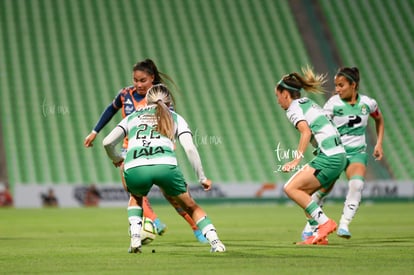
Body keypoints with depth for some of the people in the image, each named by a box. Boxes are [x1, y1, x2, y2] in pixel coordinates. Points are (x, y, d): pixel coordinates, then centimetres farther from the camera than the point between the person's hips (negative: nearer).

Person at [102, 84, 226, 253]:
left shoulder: (132, 117, 30)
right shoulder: (175, 118, 27)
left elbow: (107, 142, 19)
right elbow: (190, 149, 12)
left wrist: (116, 159, 39)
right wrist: (202, 178, 18)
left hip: (134, 169, 1)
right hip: (165, 165, -1)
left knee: (137, 197, 37)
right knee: (190, 205, 23)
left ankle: (135, 239, 18)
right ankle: (215, 241, 10)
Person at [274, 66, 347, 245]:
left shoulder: (293, 108, -5)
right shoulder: (308, 103, 22)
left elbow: (306, 132, -21)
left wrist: (297, 159, -26)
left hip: (328, 157, -9)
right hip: (338, 155, 9)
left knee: (291, 188, -11)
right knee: (303, 193, 12)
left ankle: (325, 222, -15)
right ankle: (319, 235, 7)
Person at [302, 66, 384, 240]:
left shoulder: (367, 103, -1)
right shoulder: (333, 104, -10)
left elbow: (379, 119, 19)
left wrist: (379, 144, 12)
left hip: (357, 152, 1)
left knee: (357, 184, -26)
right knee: (323, 189, -7)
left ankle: (344, 225, -23)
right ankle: (311, 225, 17)